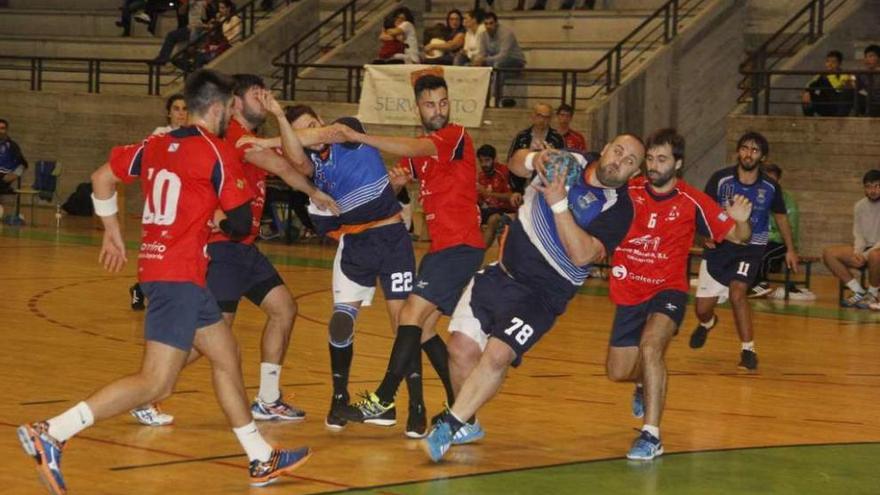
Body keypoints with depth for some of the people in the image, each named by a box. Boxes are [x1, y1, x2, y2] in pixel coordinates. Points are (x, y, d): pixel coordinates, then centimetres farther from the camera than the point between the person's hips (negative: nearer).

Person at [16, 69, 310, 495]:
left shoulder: (156, 145, 10)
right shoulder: (217, 154, -9)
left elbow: (102, 178, 17)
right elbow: (241, 224, -7)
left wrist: (113, 233, 28)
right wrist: (219, 223, 15)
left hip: (155, 266, 9)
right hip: (179, 274, -9)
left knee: (227, 356, 19)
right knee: (156, 383, -13)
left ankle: (262, 461, 26)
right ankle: (50, 433, -20)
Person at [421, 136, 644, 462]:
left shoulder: (617, 209, -12)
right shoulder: (573, 162, 3)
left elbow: (582, 255, -25)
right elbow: (516, 163, 16)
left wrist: (559, 204, -30)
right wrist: (535, 159, -8)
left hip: (540, 295, -5)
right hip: (500, 273, 5)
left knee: (497, 356, -23)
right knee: (462, 347, -3)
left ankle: (448, 428, -15)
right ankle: (467, 425, 19)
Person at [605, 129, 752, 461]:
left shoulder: (692, 202, -9)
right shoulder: (627, 192, -7)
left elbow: (738, 238, -4)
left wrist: (741, 222, -26)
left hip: (668, 290, -3)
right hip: (629, 293, 3)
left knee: (650, 346, -31)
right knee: (617, 372, 9)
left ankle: (651, 435, -25)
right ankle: (646, 384, 48)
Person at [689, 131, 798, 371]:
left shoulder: (770, 187, -5)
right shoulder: (720, 179, -11)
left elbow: (780, 216, 12)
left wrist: (790, 249, 16)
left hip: (750, 247, -1)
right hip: (719, 246, 1)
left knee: (737, 292, -27)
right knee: (702, 308, 3)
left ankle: (748, 349, -12)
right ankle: (707, 323, 43)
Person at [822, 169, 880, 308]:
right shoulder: (859, 206, 9)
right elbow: (858, 234, 8)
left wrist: (868, 252, -25)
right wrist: (857, 252, -13)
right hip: (865, 249, 6)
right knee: (828, 253, -13)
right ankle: (859, 292, -9)